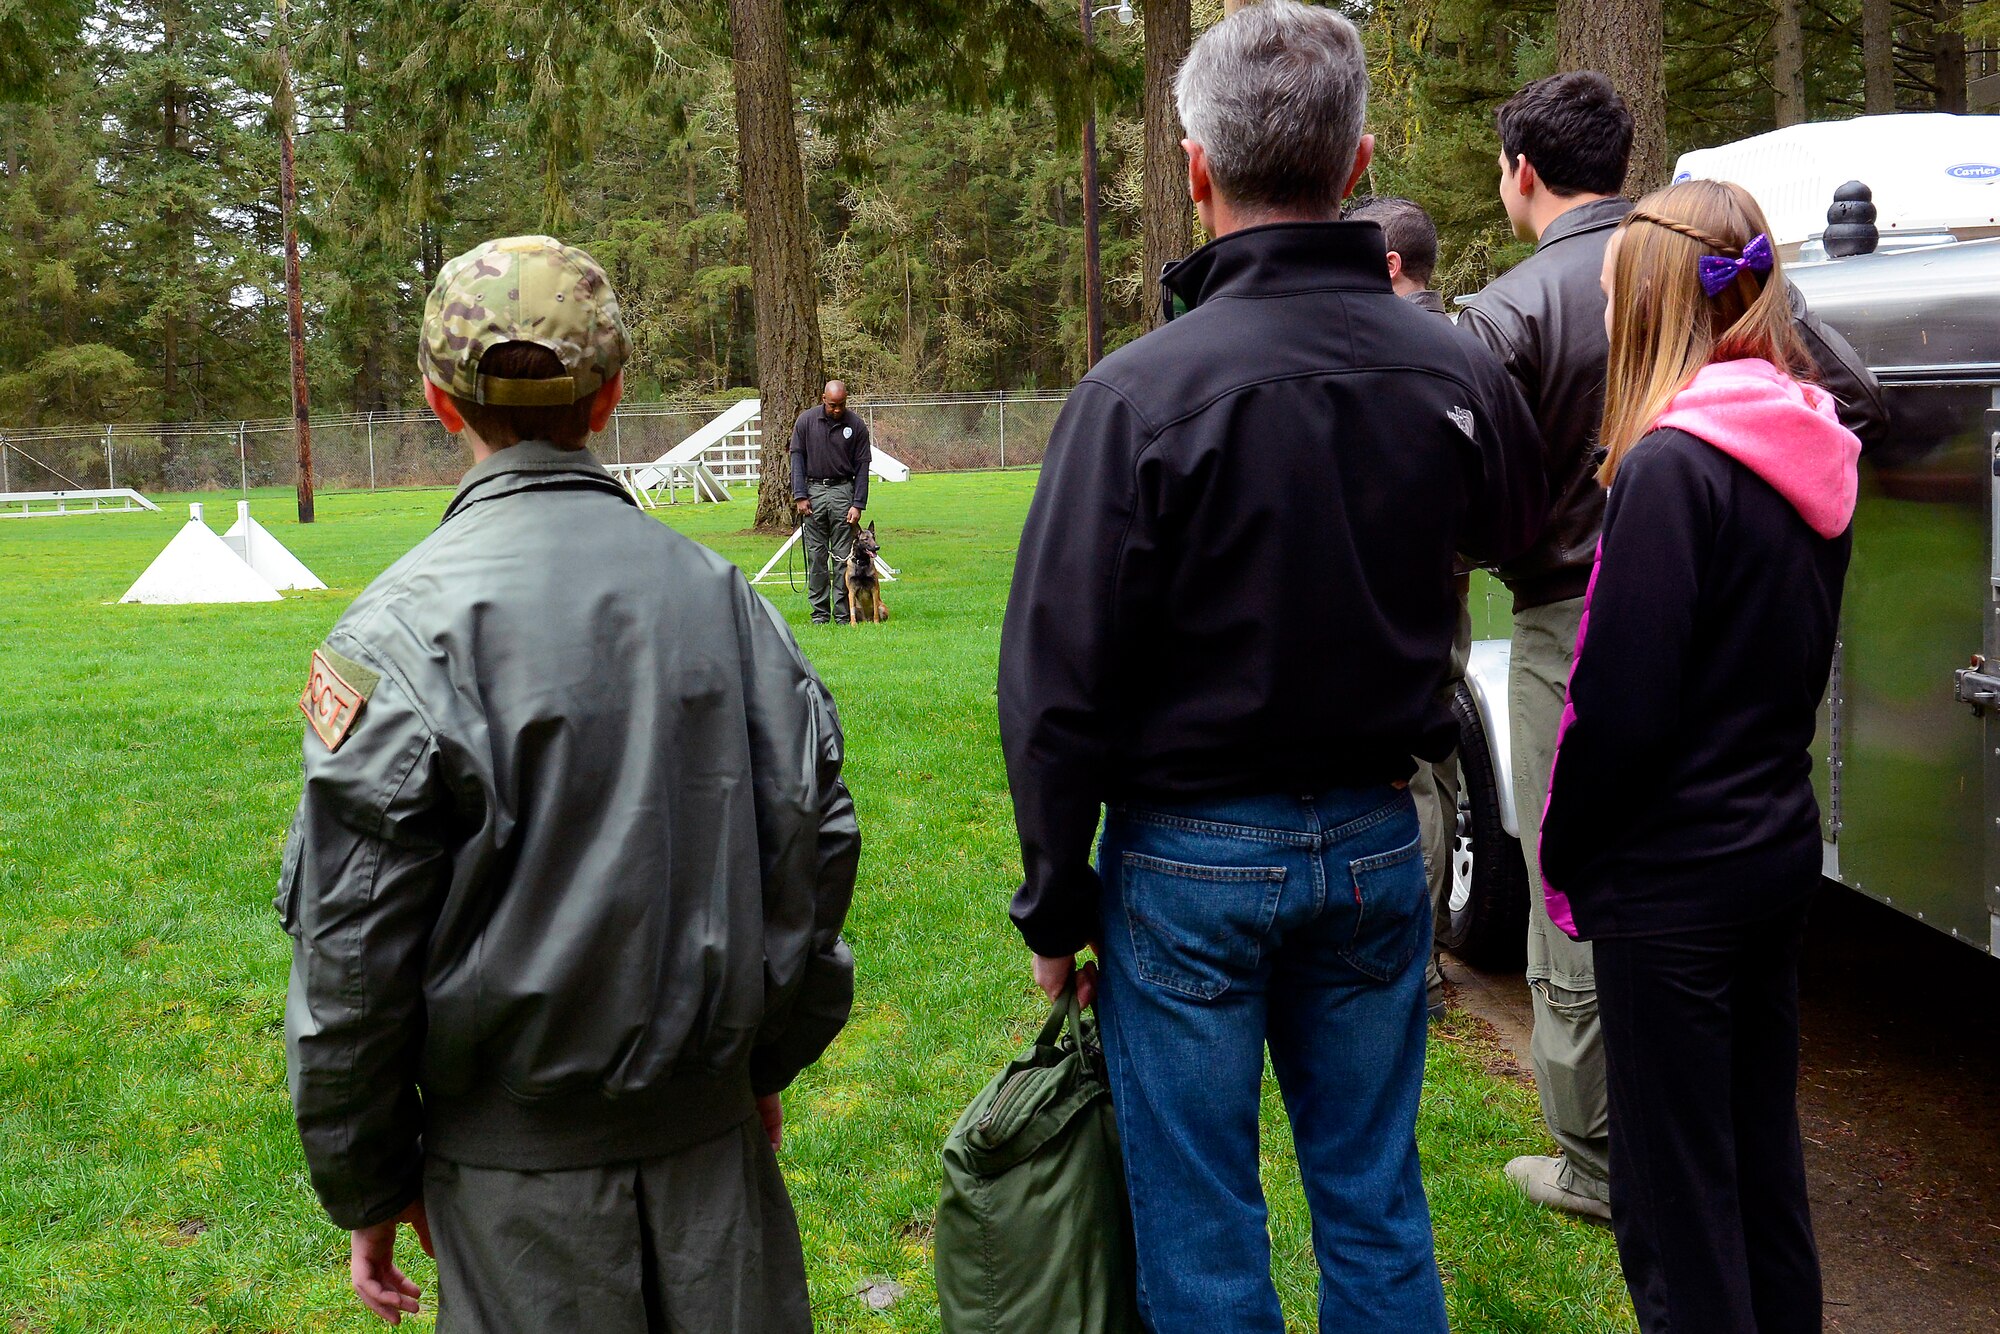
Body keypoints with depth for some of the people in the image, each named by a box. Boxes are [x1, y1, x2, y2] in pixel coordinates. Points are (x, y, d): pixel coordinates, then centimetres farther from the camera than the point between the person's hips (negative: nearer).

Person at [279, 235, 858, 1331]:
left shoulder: (402, 632, -13)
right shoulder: (716, 587, -2)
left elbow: (353, 951, -11)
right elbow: (811, 842, 4)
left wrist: (366, 1186, 2)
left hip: (519, 1162, -3)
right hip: (711, 1127, 3)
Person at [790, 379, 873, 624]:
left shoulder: (856, 425, 0)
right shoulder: (806, 420, 2)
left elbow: (862, 466, 1)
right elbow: (797, 457, 4)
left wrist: (858, 504, -5)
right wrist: (800, 495, -4)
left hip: (843, 492, -1)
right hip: (813, 491, 1)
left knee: (844, 556, -2)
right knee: (816, 555, 2)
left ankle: (843, 613, 2)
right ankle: (820, 612, 7)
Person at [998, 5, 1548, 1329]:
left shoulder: (1141, 392, -18)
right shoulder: (1455, 369, -4)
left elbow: (1059, 685, -16)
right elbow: (1517, 529, 20)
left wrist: (1058, 905, -3)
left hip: (1190, 859, -4)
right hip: (1378, 845, 5)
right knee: (1376, 1200, 20)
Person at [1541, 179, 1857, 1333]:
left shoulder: (1673, 464, -20)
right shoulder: (1809, 450, 6)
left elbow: (1621, 701, -20)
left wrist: (1565, 851, -7)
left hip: (1674, 876, -9)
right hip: (1781, 841, 9)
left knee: (1673, 1192, 3)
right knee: (1761, 1149, 21)